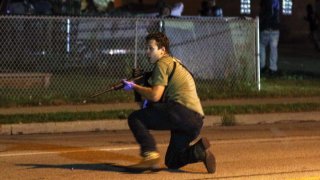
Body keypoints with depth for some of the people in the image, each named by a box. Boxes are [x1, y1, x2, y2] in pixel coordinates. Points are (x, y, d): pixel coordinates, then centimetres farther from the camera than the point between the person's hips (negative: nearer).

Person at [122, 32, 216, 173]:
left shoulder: (163, 63, -1)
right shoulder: (175, 63, 28)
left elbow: (155, 96, -10)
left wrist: (134, 87, 3)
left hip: (182, 111, -9)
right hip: (196, 120, 9)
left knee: (135, 118, -7)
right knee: (171, 163, 18)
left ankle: (150, 154, -23)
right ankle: (199, 150, -3)